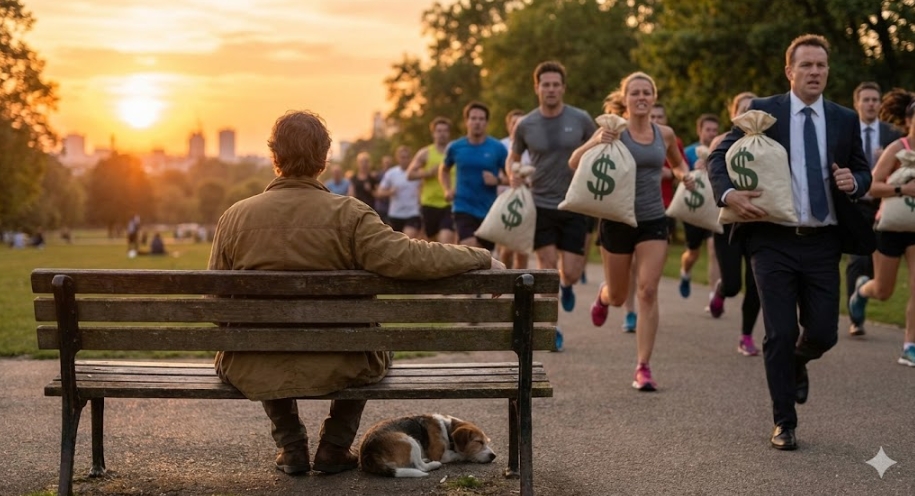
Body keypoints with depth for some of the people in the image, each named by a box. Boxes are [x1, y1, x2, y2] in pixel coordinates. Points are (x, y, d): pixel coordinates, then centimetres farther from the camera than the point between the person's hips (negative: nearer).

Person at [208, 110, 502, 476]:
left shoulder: (234, 217, -7)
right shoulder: (350, 216, -14)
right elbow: (409, 257, -22)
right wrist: (481, 258, -7)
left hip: (254, 372, 2)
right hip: (334, 370, -1)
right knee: (372, 351, 33)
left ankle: (291, 446, 34)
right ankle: (334, 447, 28)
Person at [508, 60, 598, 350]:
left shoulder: (581, 120, -4)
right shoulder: (525, 125, -2)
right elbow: (512, 158, 13)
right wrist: (514, 178, -6)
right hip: (541, 205, 0)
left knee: (571, 272, -3)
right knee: (547, 270, -1)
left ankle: (565, 286, 35)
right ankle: (551, 329, 15)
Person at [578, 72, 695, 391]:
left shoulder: (664, 134, 3)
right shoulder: (613, 132, -7)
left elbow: (678, 163, 24)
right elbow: (574, 164, -13)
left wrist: (684, 176, 1)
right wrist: (595, 142, -31)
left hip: (653, 222, 2)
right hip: (617, 220, -1)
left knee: (648, 291, -11)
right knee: (618, 296, 12)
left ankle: (643, 368, -6)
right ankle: (603, 295, 52)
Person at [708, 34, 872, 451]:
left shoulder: (844, 119, 7)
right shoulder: (762, 111, -2)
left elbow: (863, 171, 14)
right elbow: (718, 157, -2)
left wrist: (854, 181, -10)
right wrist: (728, 194, -21)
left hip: (823, 243, 3)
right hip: (774, 242, -2)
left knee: (823, 333, 2)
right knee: (780, 335, -2)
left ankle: (798, 363, 39)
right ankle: (784, 423, 12)